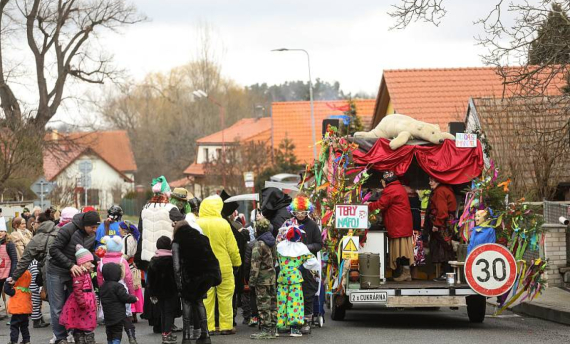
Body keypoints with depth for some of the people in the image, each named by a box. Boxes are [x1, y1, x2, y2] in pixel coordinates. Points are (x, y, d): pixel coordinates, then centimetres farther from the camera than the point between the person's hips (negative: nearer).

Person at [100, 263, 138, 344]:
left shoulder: (102, 287, 10)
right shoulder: (117, 286, -15)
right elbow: (125, 297, -14)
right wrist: (134, 298, 5)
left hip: (107, 316, 7)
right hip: (118, 317, -7)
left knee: (110, 337, 13)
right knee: (116, 337, -5)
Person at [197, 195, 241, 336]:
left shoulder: (197, 224, -9)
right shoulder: (223, 224, -10)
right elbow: (232, 247, -5)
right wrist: (237, 262, 10)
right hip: (224, 266, -1)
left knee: (206, 297, 7)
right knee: (225, 297, 7)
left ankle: (208, 326, 8)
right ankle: (226, 326, 9)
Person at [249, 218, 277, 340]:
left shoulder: (259, 244, -13)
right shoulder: (273, 242, 11)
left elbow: (255, 265, -16)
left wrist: (252, 281, -13)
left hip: (262, 279, -8)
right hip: (272, 277, 8)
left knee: (263, 305, -6)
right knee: (272, 304, 11)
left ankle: (266, 330, -8)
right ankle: (272, 328, 16)